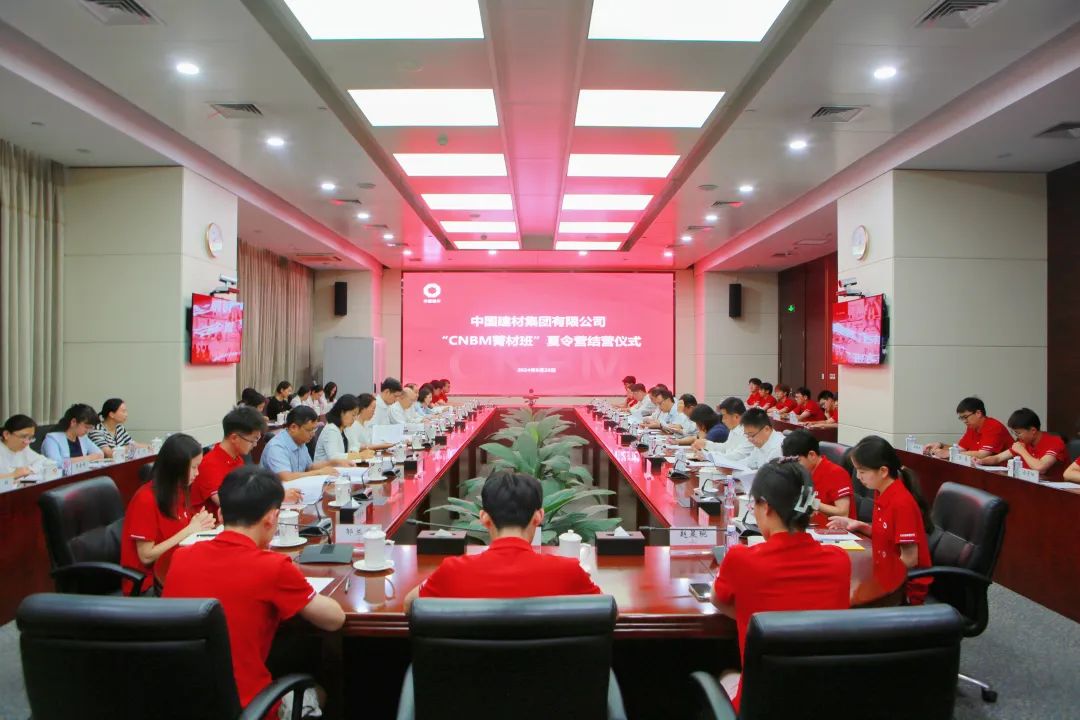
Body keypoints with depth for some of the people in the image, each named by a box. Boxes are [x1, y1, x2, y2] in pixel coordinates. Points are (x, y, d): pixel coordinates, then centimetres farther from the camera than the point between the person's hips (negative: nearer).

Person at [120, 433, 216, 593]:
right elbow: (147, 556, -18)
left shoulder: (178, 491, 3)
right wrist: (189, 530, -17)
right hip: (148, 583, -7)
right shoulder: (146, 499, -18)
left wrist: (199, 525, -12)